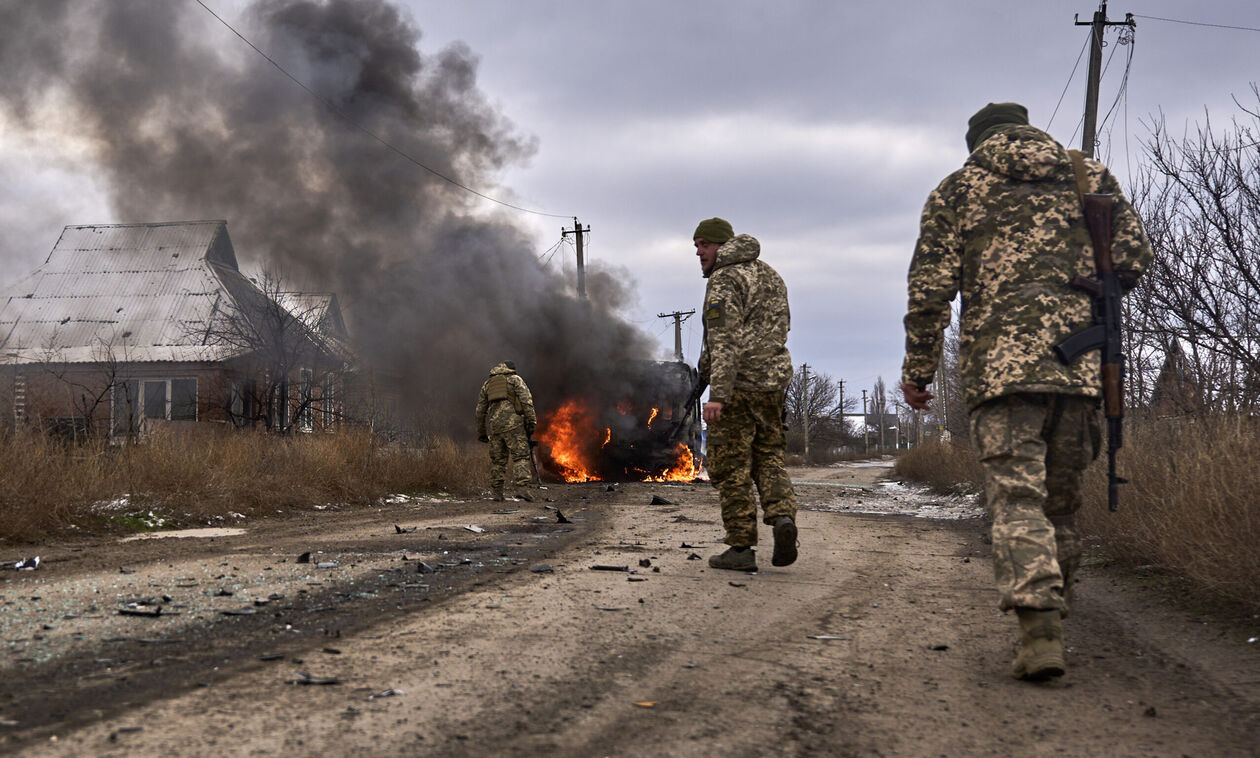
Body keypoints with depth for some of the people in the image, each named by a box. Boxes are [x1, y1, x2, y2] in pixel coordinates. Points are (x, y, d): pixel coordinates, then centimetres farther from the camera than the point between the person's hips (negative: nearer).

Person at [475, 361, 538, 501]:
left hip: (493, 424, 4)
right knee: (520, 456, -7)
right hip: (512, 422, -4)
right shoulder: (515, 379, 11)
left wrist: (481, 432, 28)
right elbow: (526, 400, -4)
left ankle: (496, 492, 12)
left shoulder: (487, 383, 24)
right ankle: (522, 488, -21)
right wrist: (531, 421, -6)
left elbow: (480, 409, 23)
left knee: (497, 459, 11)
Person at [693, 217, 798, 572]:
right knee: (768, 458, 15)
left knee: (731, 467, 0)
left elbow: (724, 340, -21)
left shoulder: (724, 280, -10)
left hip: (737, 384, -7)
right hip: (774, 382, 8)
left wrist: (717, 394, -27)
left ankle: (741, 548, 1)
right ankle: (783, 516, -10)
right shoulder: (770, 275, 16)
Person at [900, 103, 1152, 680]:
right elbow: (1133, 259, 9)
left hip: (999, 359, -3)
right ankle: (1054, 607, 23)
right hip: (1078, 359, 3)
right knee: (1060, 496, 15)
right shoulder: (1090, 174, 18)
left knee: (1016, 496, -8)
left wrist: (917, 370, 11)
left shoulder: (957, 189, 12)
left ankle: (1040, 631, -22)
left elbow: (930, 289, 4)